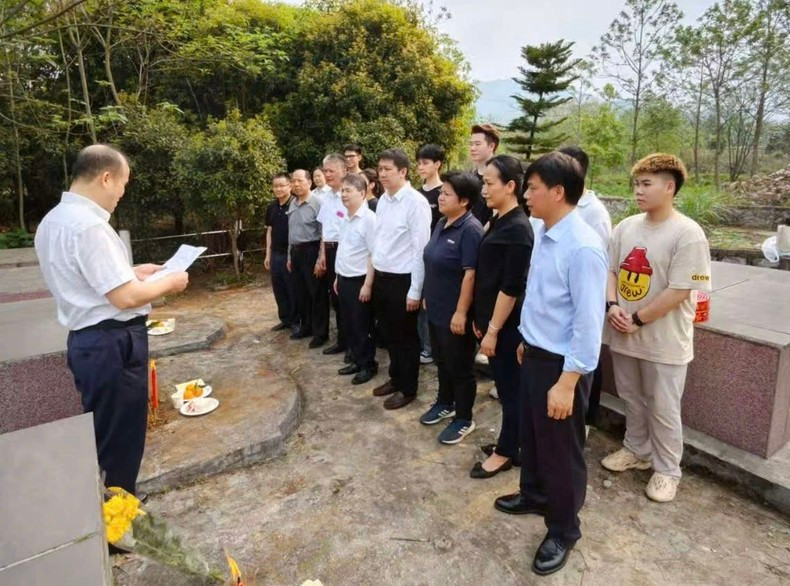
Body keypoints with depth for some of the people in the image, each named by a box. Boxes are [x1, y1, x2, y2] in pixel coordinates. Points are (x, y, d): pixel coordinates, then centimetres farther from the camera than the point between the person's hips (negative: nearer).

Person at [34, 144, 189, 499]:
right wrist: (169, 282, -10)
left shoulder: (53, 221, 9)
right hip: (112, 344, -10)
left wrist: (133, 271, 15)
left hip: (87, 340, 10)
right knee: (120, 436, 6)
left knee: (104, 433, 24)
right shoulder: (89, 225, -23)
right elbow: (125, 297, -25)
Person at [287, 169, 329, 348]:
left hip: (311, 251, -8)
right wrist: (289, 256, 17)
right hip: (296, 252, 8)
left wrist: (321, 260, -17)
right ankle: (306, 327, 32)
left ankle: (320, 333, 13)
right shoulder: (292, 204, 10)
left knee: (317, 294, 2)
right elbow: (290, 232, 16)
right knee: (300, 293, 16)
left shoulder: (317, 203, -14)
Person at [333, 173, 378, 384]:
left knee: (362, 327, 4)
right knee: (349, 325, 15)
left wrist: (368, 284, -19)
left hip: (359, 280, -8)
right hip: (344, 279, 8)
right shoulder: (347, 218, 10)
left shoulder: (368, 218, -16)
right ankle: (357, 361, 30)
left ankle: (369, 365, 20)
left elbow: (374, 254, -18)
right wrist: (338, 277, 18)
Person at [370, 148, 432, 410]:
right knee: (387, 333, 20)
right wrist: (375, 274, 13)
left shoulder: (416, 202, -16)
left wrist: (415, 290, -16)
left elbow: (420, 249, -17)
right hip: (381, 277, 7)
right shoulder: (382, 200, 8)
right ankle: (395, 378, 40)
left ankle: (407, 388, 27)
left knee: (405, 336, 9)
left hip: (402, 280, -7)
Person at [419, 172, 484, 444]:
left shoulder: (470, 230, -19)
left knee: (460, 367, 6)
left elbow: (470, 274, -22)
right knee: (442, 361, 22)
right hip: (436, 309, 9)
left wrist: (461, 312, -22)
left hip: (454, 313, -8)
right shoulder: (442, 224, 7)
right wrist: (427, 297, 17)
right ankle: (445, 404, 41)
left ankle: (464, 419, 22)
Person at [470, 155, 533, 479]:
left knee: (510, 387, 7)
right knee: (504, 384, 19)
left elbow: (511, 288, -20)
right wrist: (480, 319, 14)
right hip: (492, 318, 9)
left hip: (506, 325, -9)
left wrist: (493, 330, -17)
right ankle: (509, 442, 35)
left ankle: (506, 452, 23)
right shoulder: (499, 221, 9)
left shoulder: (518, 229, -18)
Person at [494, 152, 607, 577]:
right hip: (534, 353, 8)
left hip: (561, 363, -8)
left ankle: (562, 530, 36)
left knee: (560, 447, 11)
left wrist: (567, 382, -23)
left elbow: (588, 323, -24)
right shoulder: (542, 234, 1)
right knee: (531, 432, 25)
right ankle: (533, 495, 51)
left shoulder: (583, 248, -25)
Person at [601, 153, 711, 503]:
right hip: (623, 334, 6)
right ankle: (636, 451, 41)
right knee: (631, 399, 21)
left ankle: (667, 470, 28)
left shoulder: (688, 234, -16)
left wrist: (637, 320, -15)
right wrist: (612, 306, -10)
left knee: (663, 409, 8)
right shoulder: (626, 227, 3)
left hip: (664, 340, -6)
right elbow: (611, 271, 7)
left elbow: (678, 292, -18)